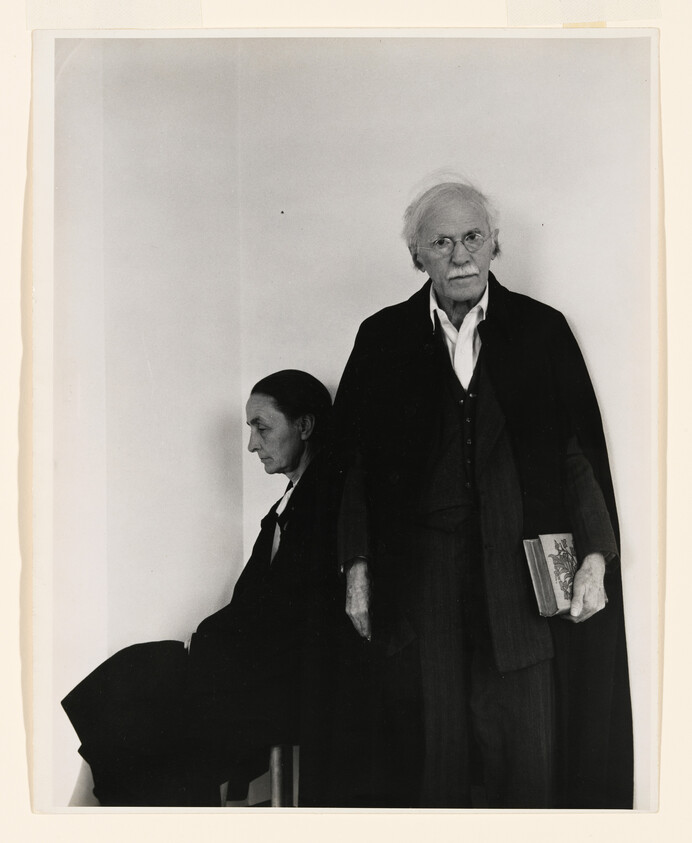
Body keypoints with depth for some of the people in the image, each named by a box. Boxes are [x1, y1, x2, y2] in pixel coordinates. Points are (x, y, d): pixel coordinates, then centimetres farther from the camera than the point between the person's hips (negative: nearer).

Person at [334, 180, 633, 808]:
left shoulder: (542, 331, 6)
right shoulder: (382, 339, 6)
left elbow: (582, 450, 5)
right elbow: (352, 462, 6)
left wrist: (595, 557, -3)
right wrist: (357, 569, 1)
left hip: (519, 568, 0)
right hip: (416, 577, 0)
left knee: (528, 754, 3)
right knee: (430, 750, 5)